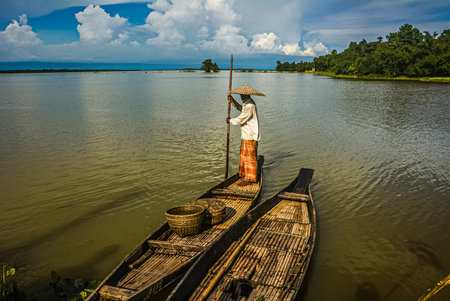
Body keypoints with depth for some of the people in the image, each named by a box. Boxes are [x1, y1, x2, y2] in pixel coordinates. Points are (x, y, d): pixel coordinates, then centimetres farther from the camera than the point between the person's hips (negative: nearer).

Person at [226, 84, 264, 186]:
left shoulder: (250, 105, -20)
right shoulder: (246, 103, 12)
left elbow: (240, 119, -20)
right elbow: (240, 108, 32)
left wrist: (230, 120, -2)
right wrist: (232, 100, 16)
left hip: (250, 136, -10)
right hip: (246, 135, 10)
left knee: (250, 157, -3)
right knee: (244, 156, 17)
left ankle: (249, 179, 5)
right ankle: (246, 175, 28)